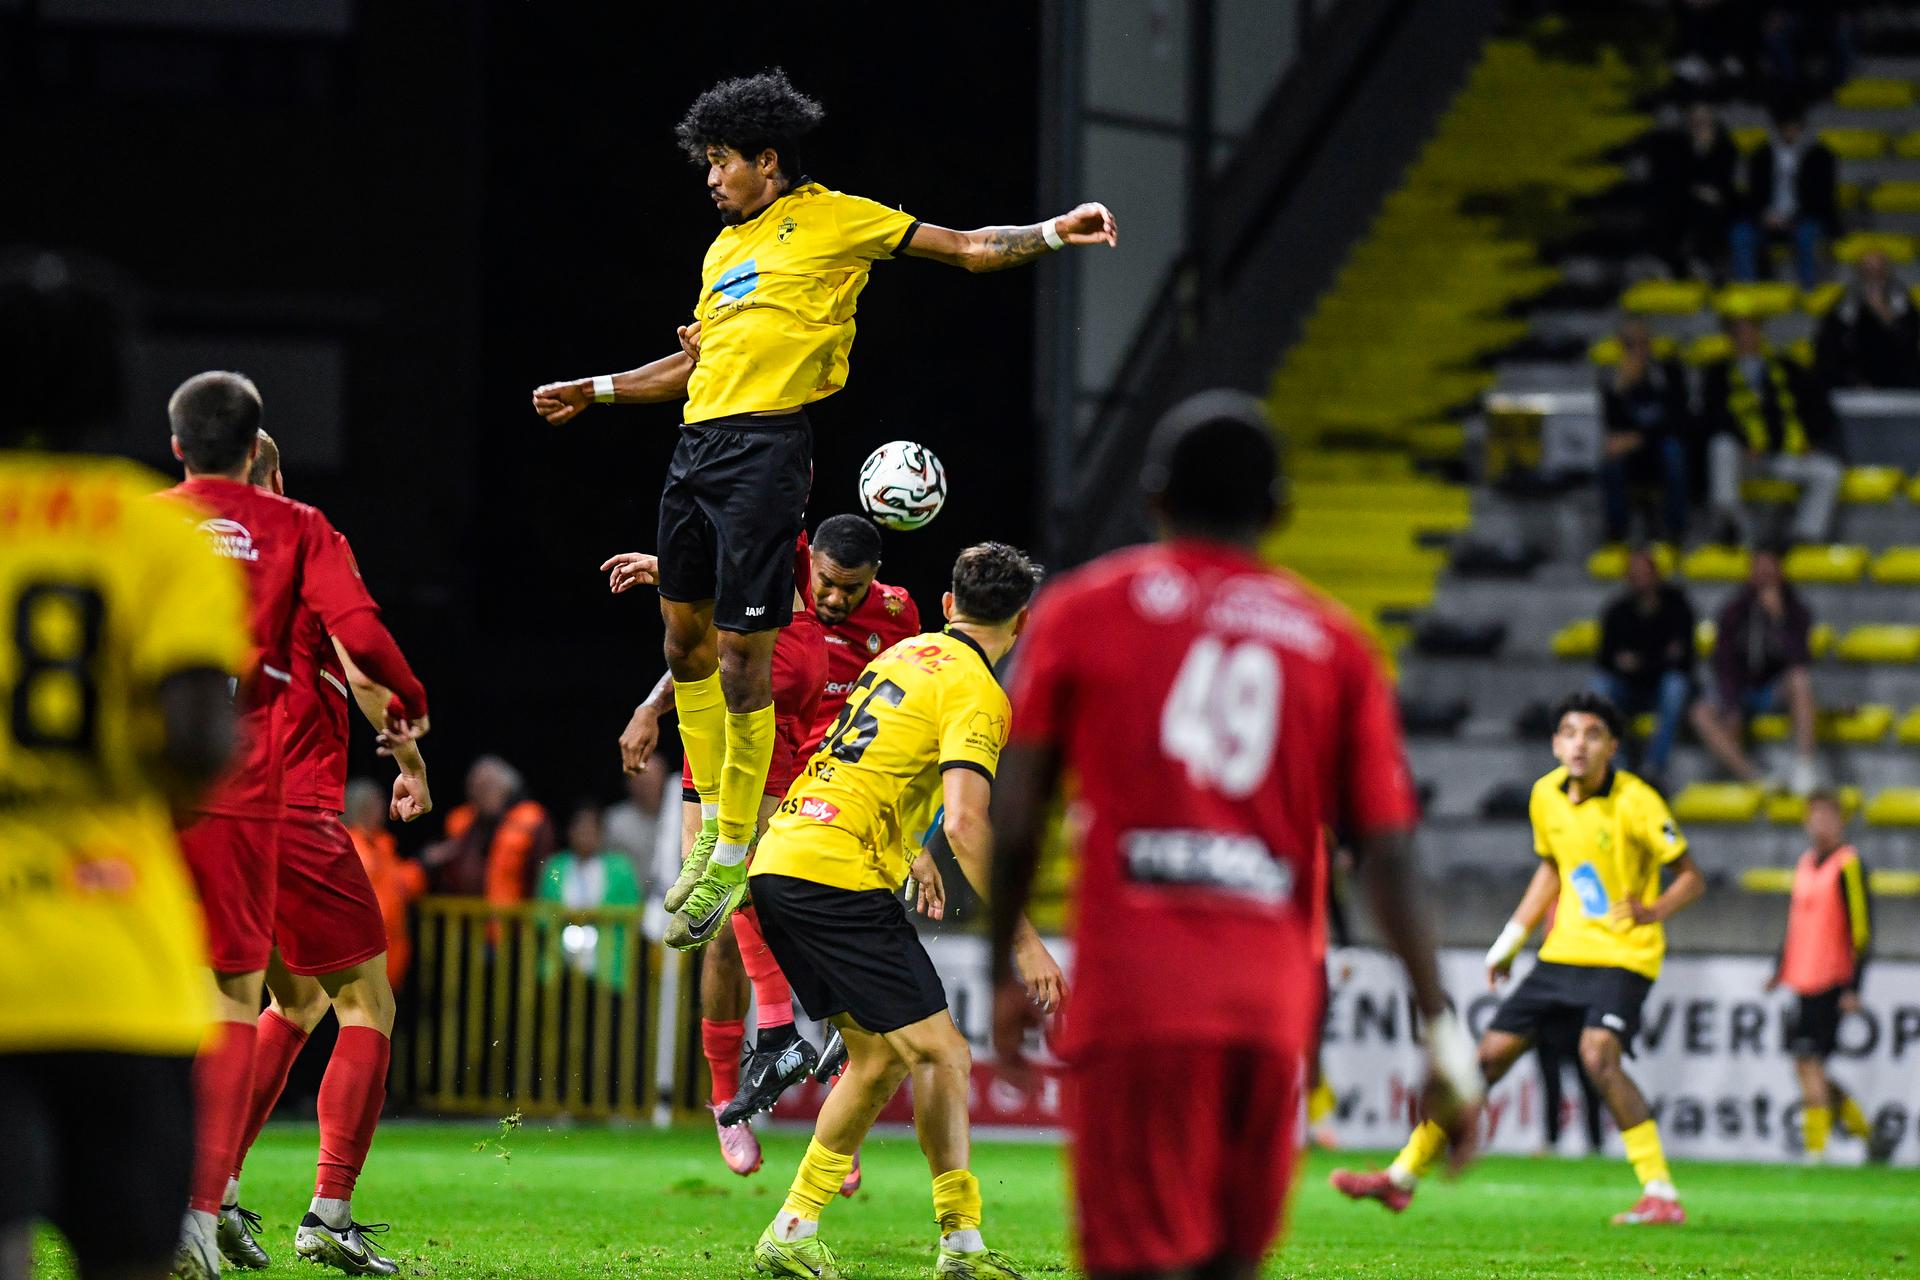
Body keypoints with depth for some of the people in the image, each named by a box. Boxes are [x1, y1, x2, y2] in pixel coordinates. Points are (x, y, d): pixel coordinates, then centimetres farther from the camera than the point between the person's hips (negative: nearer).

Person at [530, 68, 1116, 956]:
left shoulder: (833, 220, 2)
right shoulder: (725, 247, 22)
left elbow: (966, 248, 0)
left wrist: (1050, 235, -14)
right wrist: (592, 393, 35)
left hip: (767, 447, -8)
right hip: (696, 447, 8)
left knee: (741, 655, -7)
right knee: (686, 638, 12)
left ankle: (734, 858, 2)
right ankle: (714, 822, 27)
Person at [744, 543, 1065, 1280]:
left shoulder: (907, 654, 18)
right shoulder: (977, 694, -8)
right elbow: (964, 824, -19)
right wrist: (1023, 940, -17)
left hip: (778, 861, 9)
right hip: (839, 877, -9)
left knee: (879, 1055, 16)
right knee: (940, 1053, -4)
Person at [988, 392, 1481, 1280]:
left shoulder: (1082, 612, 8)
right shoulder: (1332, 644, 12)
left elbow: (1014, 822, 6)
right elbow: (1387, 851, 5)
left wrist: (1005, 977, 17)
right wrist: (1439, 1023, 6)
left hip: (1132, 993, -2)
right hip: (1274, 1004, 2)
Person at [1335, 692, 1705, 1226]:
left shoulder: (1635, 802, -15)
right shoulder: (1547, 795, 3)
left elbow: (1692, 877, -11)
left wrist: (1653, 911, -31)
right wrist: (1510, 940, 19)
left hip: (1623, 955, -6)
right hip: (1565, 950, 6)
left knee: (1598, 1056, -28)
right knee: (1491, 1052, 7)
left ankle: (1661, 1196, -25)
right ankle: (1404, 1176, 16)